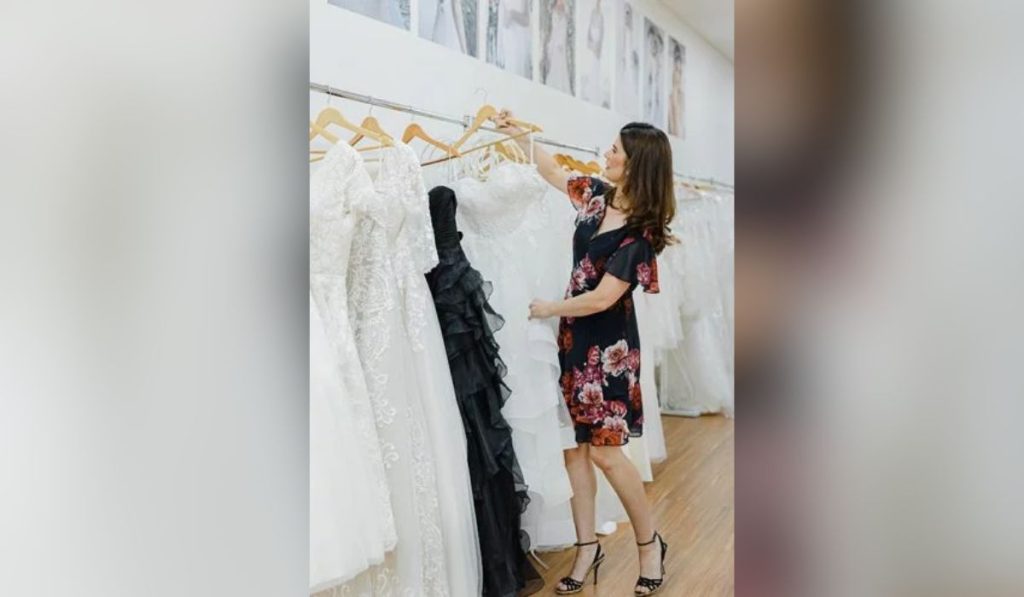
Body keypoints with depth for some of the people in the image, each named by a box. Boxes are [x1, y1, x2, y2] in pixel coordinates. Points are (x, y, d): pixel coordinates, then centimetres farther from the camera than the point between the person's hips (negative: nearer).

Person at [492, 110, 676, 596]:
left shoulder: (641, 232, -17)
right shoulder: (596, 196, 4)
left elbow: (602, 298, -19)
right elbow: (554, 173, 22)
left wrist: (546, 310, -8)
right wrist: (519, 135, 21)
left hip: (608, 344, -7)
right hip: (573, 335, 7)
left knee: (605, 451, -3)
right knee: (573, 443, 7)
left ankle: (650, 543, 19)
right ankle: (587, 546, 20)